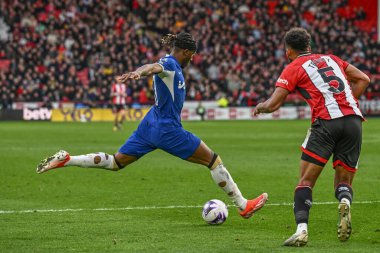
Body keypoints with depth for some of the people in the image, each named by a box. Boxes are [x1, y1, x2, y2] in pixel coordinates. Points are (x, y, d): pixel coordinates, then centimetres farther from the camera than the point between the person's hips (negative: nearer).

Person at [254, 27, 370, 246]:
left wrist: (260, 107, 25)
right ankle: (345, 202, -22)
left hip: (326, 122, -4)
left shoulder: (294, 68, 10)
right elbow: (363, 79, 22)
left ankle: (302, 230, -18)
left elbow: (272, 105, 4)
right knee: (344, 182, 13)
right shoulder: (330, 59, 25)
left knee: (306, 181, 3)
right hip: (354, 120, 4)